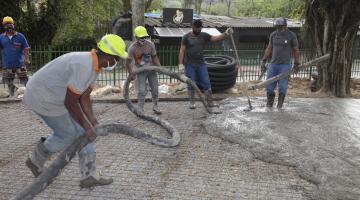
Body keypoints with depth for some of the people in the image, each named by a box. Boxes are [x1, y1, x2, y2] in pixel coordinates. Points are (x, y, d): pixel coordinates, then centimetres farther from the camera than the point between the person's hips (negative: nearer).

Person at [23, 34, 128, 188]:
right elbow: (70, 103, -26)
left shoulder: (94, 65, 0)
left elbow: (84, 97, 4)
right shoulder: (84, 66, -31)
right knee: (67, 134, 4)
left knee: (82, 132, 6)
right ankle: (36, 161, 28)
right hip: (42, 98, -9)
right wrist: (87, 127, -18)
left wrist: (94, 123, -3)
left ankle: (89, 175, 12)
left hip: (54, 95, 9)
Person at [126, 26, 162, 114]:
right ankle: (140, 109, 3)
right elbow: (128, 62, -15)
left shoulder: (150, 44, -12)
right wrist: (131, 74, -22)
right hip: (141, 71, -3)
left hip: (152, 69, 3)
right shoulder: (132, 48, -19)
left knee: (155, 89, 8)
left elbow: (154, 57, -3)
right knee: (142, 90, -8)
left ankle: (156, 107, 23)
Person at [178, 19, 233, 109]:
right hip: (189, 65, -2)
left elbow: (216, 38, -5)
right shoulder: (186, 37, -3)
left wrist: (226, 33, -22)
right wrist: (181, 64, -12)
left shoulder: (204, 35, 4)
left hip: (201, 64, 2)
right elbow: (182, 51, -5)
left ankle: (210, 102, 9)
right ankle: (192, 103, 15)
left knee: (206, 83, 1)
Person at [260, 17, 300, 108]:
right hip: (273, 64, 3)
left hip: (285, 65, -3)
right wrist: (263, 61, 10)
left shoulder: (291, 35, -2)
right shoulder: (273, 35, 6)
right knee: (269, 85, 2)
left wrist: (296, 64, 0)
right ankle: (269, 103, 18)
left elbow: (296, 51, 3)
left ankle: (280, 104, 13)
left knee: (282, 86, -1)